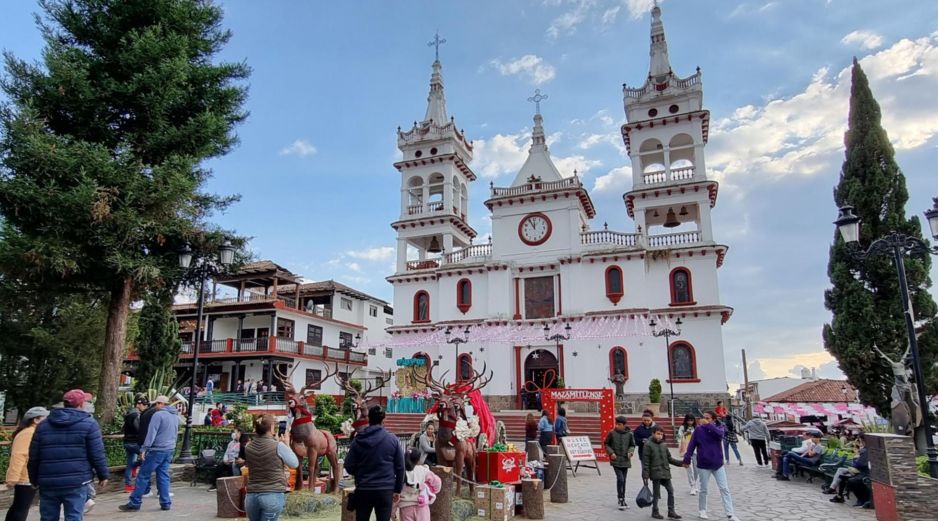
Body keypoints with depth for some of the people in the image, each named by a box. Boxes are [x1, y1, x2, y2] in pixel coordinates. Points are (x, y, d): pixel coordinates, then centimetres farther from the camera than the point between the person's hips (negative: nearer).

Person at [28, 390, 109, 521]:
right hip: (76, 482, -4)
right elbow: (97, 455, -7)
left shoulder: (43, 425, 10)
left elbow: (34, 457, 12)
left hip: (48, 483, 5)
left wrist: (34, 479, 23)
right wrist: (103, 475, 5)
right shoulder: (89, 423, -5)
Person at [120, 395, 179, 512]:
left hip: (157, 450, -7)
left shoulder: (158, 415, -11)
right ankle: (166, 503, 8)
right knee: (163, 476, 10)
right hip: (169, 450, 7)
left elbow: (151, 433, -16)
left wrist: (144, 449, -15)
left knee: (143, 476, 2)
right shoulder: (175, 416, 15)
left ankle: (134, 503, 6)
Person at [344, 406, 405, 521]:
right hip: (386, 490, -1)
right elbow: (400, 467, -1)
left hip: (363, 489, 1)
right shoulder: (392, 439, -4)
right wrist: (398, 490, 10)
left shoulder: (358, 440, -2)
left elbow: (349, 466, 0)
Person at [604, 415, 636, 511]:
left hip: (625, 460, 3)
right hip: (616, 460, -3)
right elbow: (606, 444, 4)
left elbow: (632, 445, 10)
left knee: (623, 480, 13)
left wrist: (630, 451, -10)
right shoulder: (612, 433, -7)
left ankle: (622, 499, 27)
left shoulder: (629, 434, -3)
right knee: (620, 479, -13)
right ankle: (621, 499, 0)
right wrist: (611, 452, -9)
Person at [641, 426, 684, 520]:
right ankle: (655, 512, 17)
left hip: (666, 472, 6)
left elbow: (669, 458, 17)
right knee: (656, 493, 2)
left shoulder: (664, 445, 10)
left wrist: (681, 463, 7)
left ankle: (671, 512, 14)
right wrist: (645, 475, -12)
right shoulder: (648, 445, -7)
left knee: (671, 490, 5)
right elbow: (645, 461, -9)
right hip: (655, 473, -6)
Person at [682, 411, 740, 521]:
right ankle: (702, 511, 27)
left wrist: (708, 425, -35)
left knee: (725, 489, 2)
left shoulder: (719, 427, -3)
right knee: (703, 490, 10)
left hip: (718, 464, 1)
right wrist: (687, 459, -8)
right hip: (703, 465, -1)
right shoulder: (698, 429, -5)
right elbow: (692, 445, -5)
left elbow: (719, 433, -28)